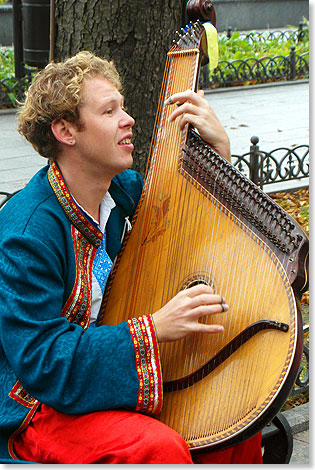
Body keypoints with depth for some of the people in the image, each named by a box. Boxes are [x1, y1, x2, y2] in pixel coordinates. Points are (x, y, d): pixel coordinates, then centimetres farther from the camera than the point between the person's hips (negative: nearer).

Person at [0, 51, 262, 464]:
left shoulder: (125, 189, 0)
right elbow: (40, 358, -26)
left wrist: (218, 147, -3)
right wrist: (155, 328, -31)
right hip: (41, 406, -7)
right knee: (159, 446, -30)